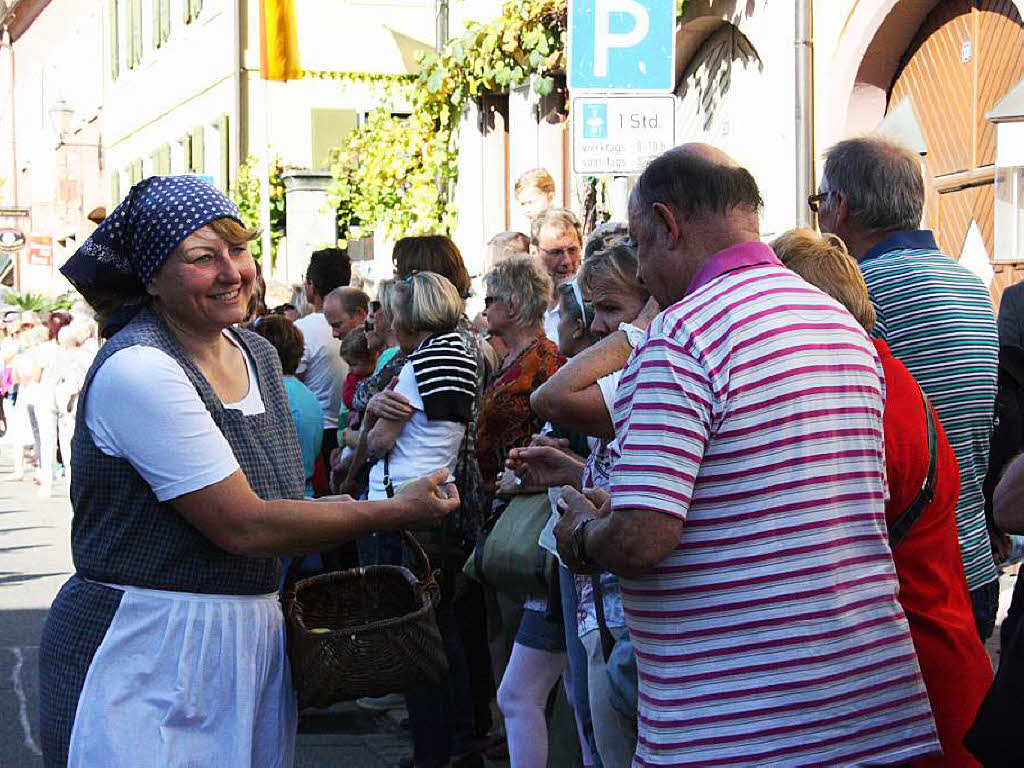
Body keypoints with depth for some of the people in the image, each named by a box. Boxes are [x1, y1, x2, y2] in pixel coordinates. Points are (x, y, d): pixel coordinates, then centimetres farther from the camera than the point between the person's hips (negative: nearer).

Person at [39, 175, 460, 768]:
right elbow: (243, 526, -19)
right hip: (146, 648, -8)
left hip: (248, 639, 8)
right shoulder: (137, 369, -19)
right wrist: (394, 512, -12)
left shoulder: (259, 353, 7)